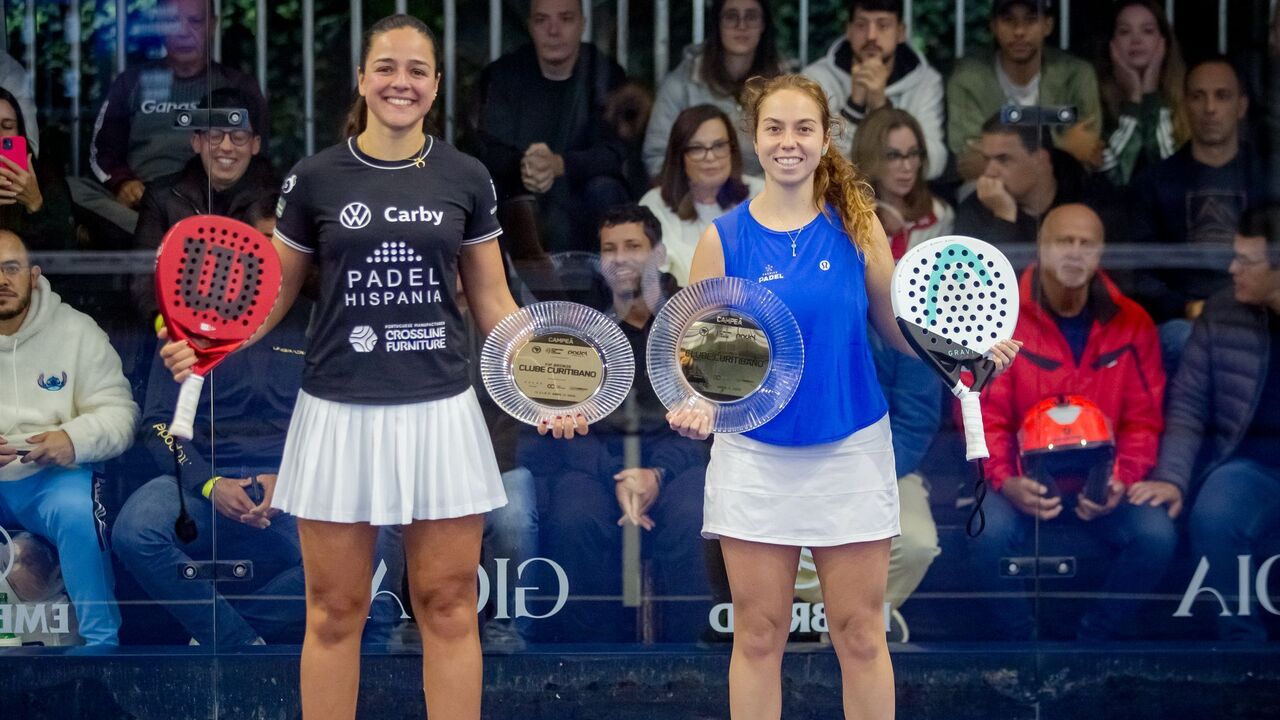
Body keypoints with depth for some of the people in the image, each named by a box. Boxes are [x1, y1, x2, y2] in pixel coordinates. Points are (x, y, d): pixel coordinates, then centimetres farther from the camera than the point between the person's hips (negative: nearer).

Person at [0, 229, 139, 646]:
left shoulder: (76, 331, 3)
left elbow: (118, 411, 1)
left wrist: (74, 439, -21)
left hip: (52, 475, -1)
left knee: (77, 512, -33)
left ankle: (102, 639, -19)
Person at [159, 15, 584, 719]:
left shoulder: (465, 179, 5)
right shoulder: (314, 179, 1)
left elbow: (493, 303, 10)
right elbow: (275, 294, 8)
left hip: (440, 414, 1)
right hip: (340, 415, -1)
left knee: (448, 607, 3)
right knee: (334, 611, 4)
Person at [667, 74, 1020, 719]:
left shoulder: (857, 225, -1)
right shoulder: (723, 239, -2)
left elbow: (897, 326, 4)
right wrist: (694, 406, -19)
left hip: (851, 454, 0)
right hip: (755, 457, 0)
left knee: (860, 636, 5)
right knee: (758, 636, 5)